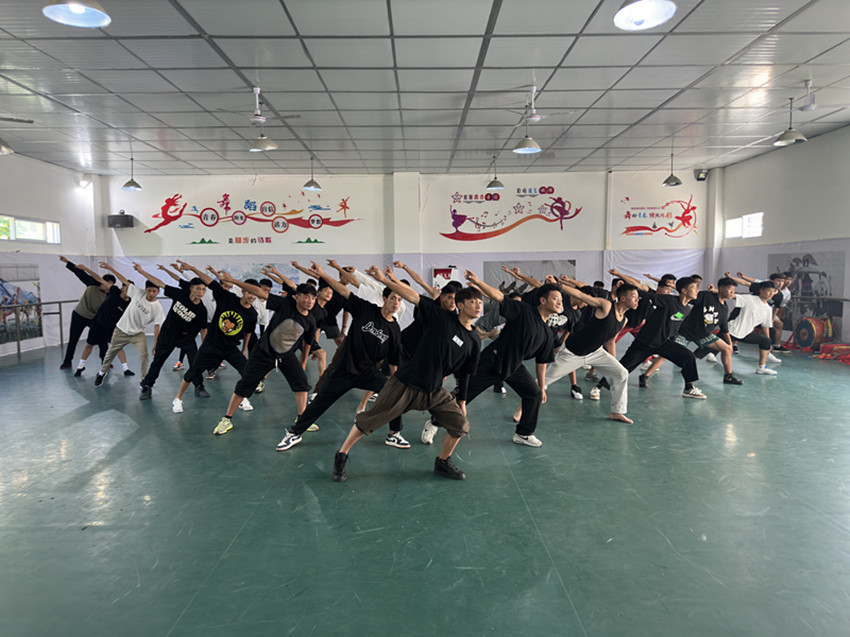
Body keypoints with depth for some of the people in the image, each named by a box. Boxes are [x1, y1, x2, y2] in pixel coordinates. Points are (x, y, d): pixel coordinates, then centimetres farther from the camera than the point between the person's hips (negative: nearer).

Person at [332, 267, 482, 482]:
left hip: (434, 392, 5)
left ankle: (443, 463, 24)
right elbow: (414, 298, -11)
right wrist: (384, 280, -16)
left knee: (461, 425, -2)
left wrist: (462, 401, 14)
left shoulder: (474, 341, 4)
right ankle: (341, 457, 19)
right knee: (369, 420, -1)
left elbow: (464, 373, 13)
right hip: (405, 384, -5)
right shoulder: (442, 317, -8)